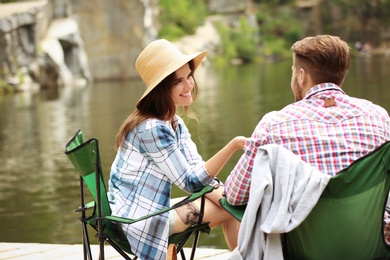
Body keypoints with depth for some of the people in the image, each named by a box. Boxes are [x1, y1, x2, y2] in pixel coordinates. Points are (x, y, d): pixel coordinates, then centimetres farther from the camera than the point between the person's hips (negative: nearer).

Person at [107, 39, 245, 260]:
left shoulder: (175, 124, 9)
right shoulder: (152, 128, -21)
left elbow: (199, 172, 3)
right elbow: (191, 180, -20)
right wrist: (233, 145, -28)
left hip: (150, 211, 9)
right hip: (136, 222, -9)